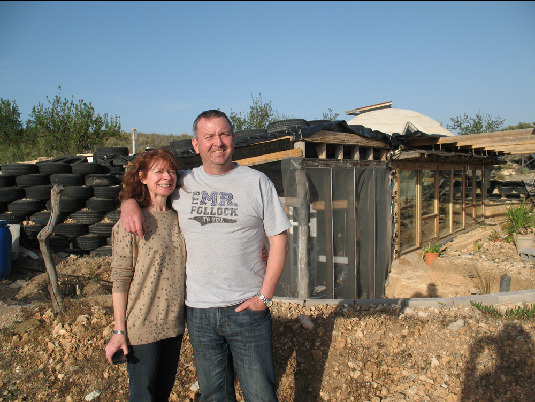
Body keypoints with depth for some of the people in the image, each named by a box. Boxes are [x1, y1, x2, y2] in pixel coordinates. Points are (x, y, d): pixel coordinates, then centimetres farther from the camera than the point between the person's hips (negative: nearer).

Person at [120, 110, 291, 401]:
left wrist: (265, 295, -8)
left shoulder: (257, 182, -3)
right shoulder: (182, 184, 4)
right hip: (199, 311, 3)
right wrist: (129, 203, -5)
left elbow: (279, 239, -3)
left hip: (247, 308, -2)